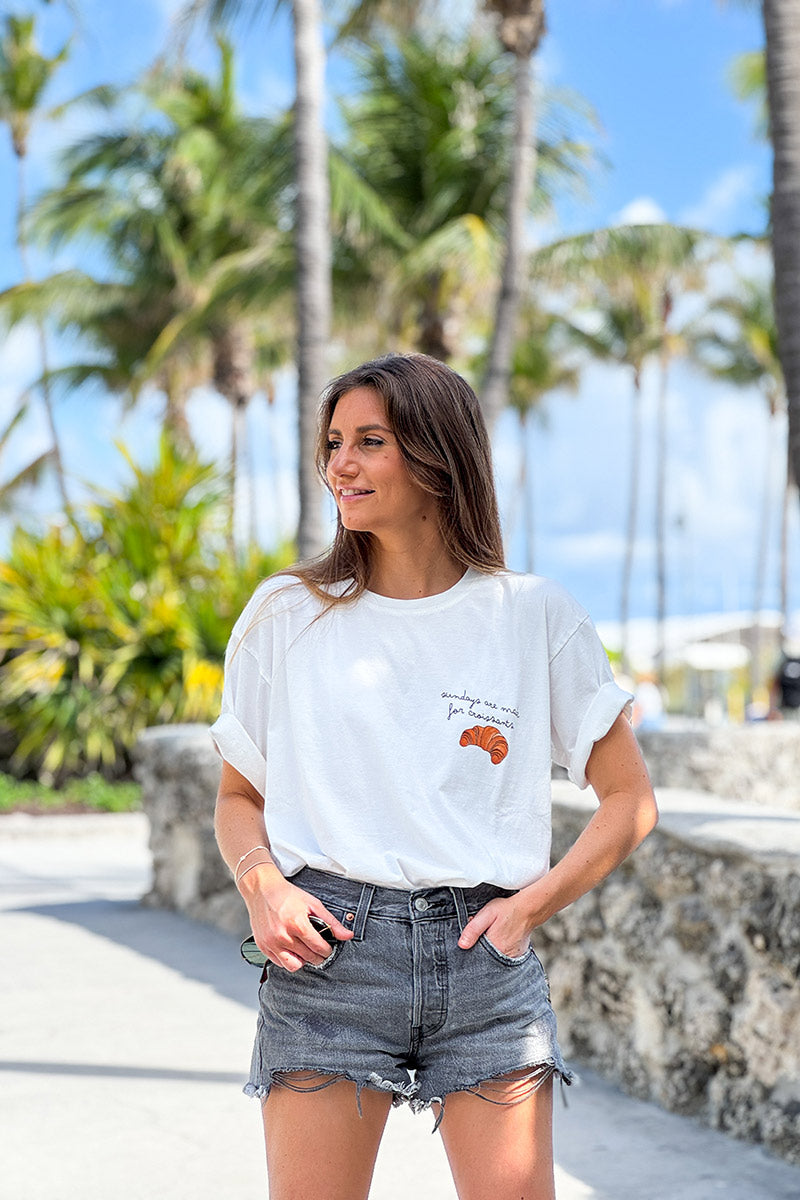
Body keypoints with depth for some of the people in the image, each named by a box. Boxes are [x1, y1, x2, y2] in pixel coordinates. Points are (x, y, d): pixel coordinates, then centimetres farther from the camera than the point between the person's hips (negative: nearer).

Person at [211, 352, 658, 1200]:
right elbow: (238, 796, 15)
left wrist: (532, 905, -4)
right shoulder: (286, 614, 7)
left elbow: (630, 799, 9)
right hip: (326, 953, 0)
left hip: (484, 956, 0)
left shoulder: (535, 616, 5)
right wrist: (261, 884, -5)